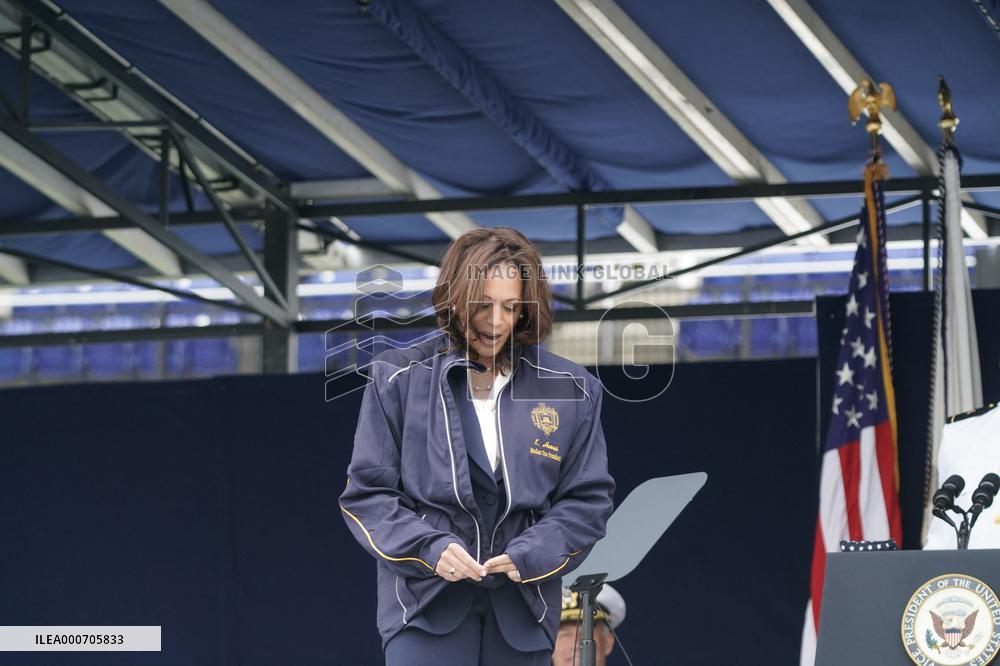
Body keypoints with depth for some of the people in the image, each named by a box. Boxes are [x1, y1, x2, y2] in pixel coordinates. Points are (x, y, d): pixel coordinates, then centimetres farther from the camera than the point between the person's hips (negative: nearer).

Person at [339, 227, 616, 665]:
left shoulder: (569, 391, 5)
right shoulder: (399, 379, 1)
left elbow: (588, 499, 6)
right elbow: (365, 494, 1)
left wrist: (529, 556, -12)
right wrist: (429, 549, -16)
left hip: (521, 610, 3)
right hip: (425, 599, -3)